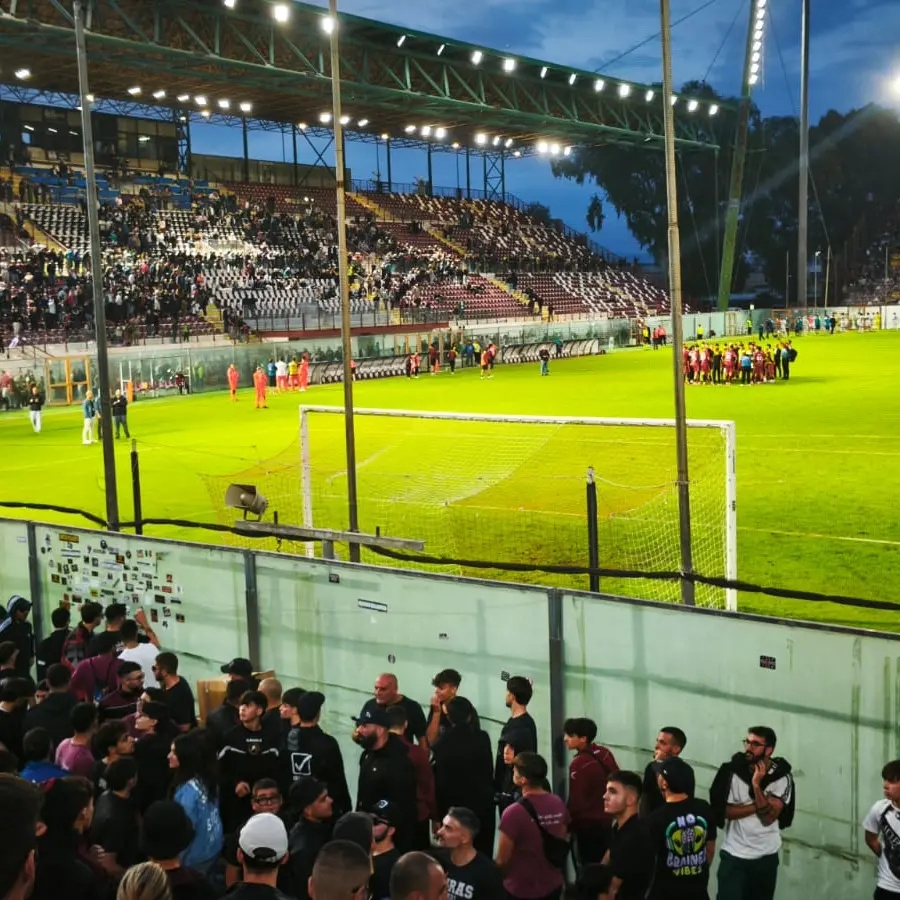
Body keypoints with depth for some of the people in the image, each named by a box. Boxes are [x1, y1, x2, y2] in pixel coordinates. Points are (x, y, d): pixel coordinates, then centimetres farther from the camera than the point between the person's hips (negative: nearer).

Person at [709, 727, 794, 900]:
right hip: (733, 855, -2)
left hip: (766, 857, 2)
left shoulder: (782, 777, -9)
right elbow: (723, 810, -13)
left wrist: (757, 785, -24)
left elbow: (768, 816, -17)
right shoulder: (732, 770, -11)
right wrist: (758, 806, -17)